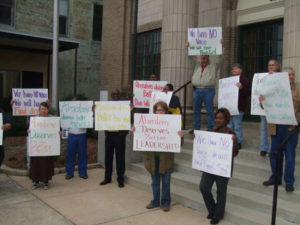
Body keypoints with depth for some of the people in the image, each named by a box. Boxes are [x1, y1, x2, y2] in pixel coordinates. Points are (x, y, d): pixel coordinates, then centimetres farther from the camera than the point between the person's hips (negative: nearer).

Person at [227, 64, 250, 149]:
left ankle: (238, 142, 5)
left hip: (239, 107, -8)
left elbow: (249, 92, -13)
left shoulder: (244, 80, -6)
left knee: (237, 125, -4)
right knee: (229, 125, 13)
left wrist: (241, 87, -26)